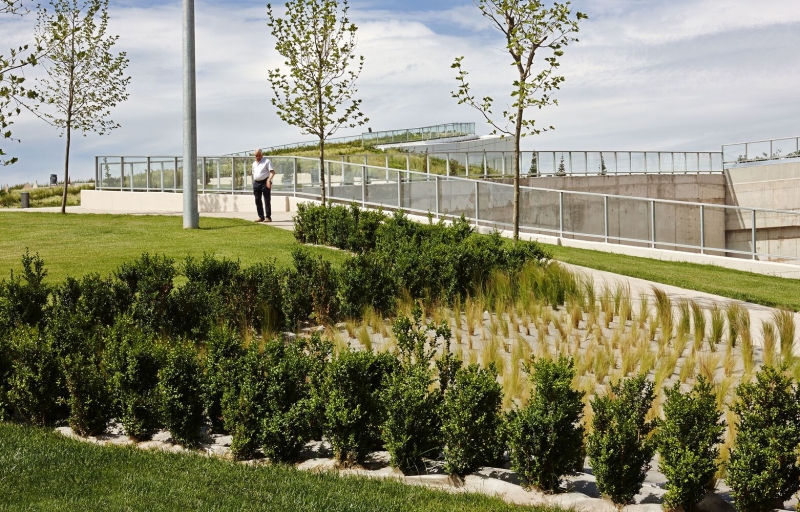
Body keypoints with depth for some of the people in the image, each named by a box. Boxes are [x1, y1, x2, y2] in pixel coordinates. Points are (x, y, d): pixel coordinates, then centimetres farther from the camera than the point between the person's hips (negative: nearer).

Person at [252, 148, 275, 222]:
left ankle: (268, 217, -3)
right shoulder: (254, 163, 18)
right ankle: (261, 217, 11)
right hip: (256, 183, 7)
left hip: (265, 182, -7)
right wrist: (253, 184, 16)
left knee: (267, 200, -5)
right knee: (257, 200, 5)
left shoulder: (267, 161, -3)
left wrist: (269, 180, -26)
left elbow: (272, 172, -11)